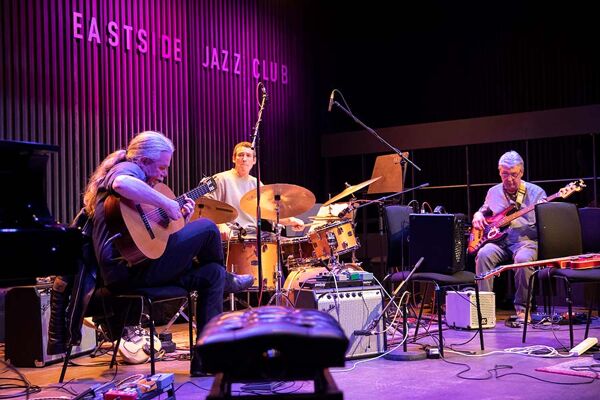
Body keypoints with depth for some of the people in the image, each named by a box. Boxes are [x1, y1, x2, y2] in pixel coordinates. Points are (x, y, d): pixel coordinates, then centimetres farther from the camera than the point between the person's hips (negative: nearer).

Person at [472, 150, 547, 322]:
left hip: (526, 240, -3)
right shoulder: (493, 192, 15)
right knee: (484, 254, -30)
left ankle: (522, 308, -17)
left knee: (523, 259, -36)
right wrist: (478, 216, 8)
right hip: (499, 240, 3)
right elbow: (482, 211, 31)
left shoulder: (535, 192, 5)